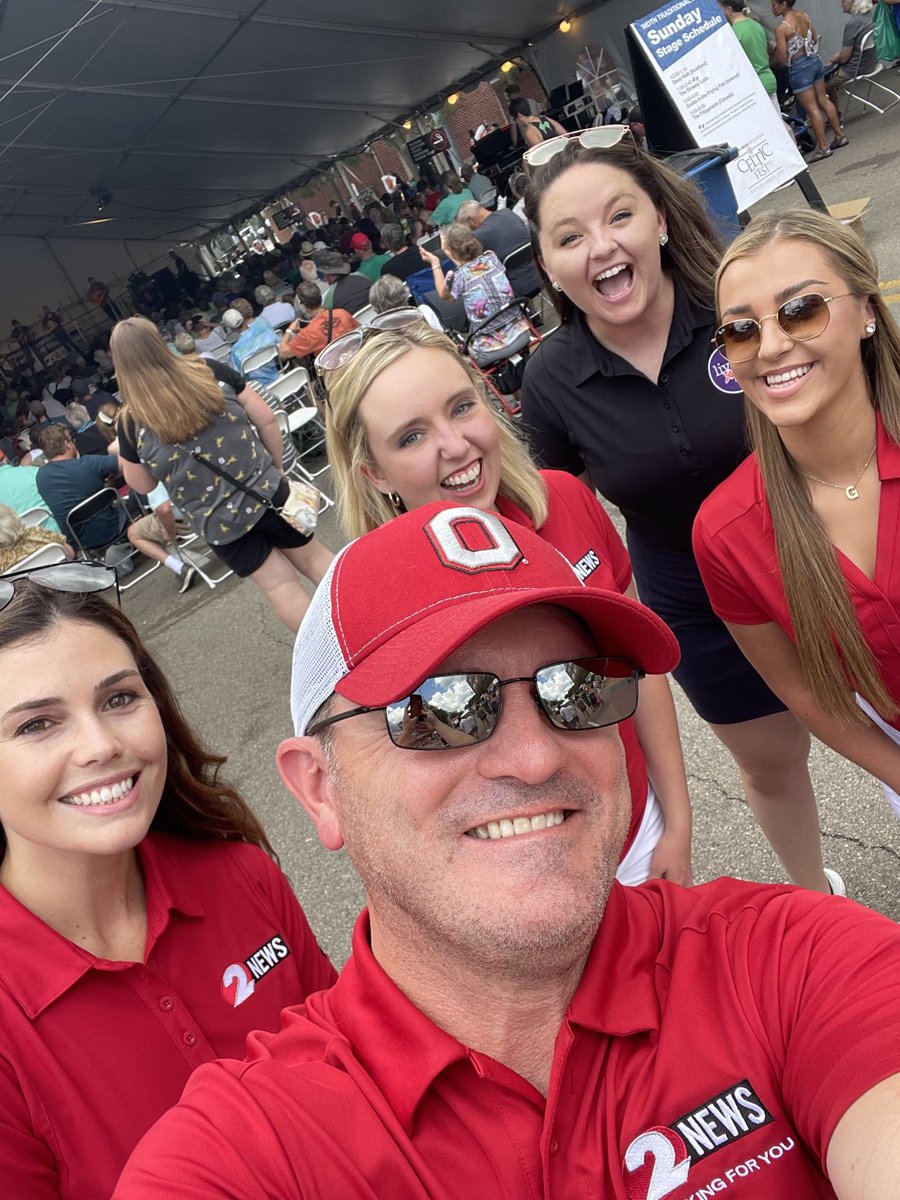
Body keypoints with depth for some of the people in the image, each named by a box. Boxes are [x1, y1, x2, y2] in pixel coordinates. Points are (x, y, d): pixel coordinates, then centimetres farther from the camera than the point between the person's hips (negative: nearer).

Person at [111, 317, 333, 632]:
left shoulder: (131, 421, -10)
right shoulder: (209, 372, -7)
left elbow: (142, 485, 2)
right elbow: (266, 419, -4)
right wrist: (277, 469, 9)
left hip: (216, 522, -1)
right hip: (266, 492, 1)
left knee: (278, 585, 14)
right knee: (313, 557, 20)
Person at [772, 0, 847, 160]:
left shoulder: (781, 28, -19)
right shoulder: (804, 16, 4)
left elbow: (783, 58, -18)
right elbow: (815, 40, 14)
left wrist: (774, 51, 1)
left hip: (799, 67, -8)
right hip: (815, 60, 8)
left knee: (811, 108, -1)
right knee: (823, 100, 17)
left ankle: (823, 147, 3)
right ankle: (840, 136, 25)